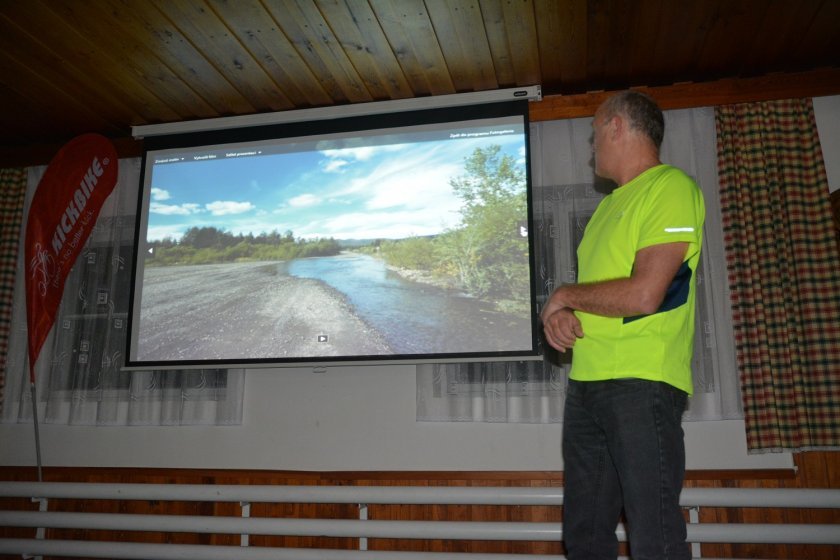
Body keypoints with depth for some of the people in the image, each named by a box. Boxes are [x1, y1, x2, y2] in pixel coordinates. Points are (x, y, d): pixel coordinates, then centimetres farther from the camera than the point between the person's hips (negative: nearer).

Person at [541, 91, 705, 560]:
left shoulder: (672, 187, -7)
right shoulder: (612, 204, 22)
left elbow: (643, 295, -19)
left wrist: (564, 296, -4)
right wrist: (558, 315, 0)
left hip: (642, 383, -9)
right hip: (586, 382, 9)